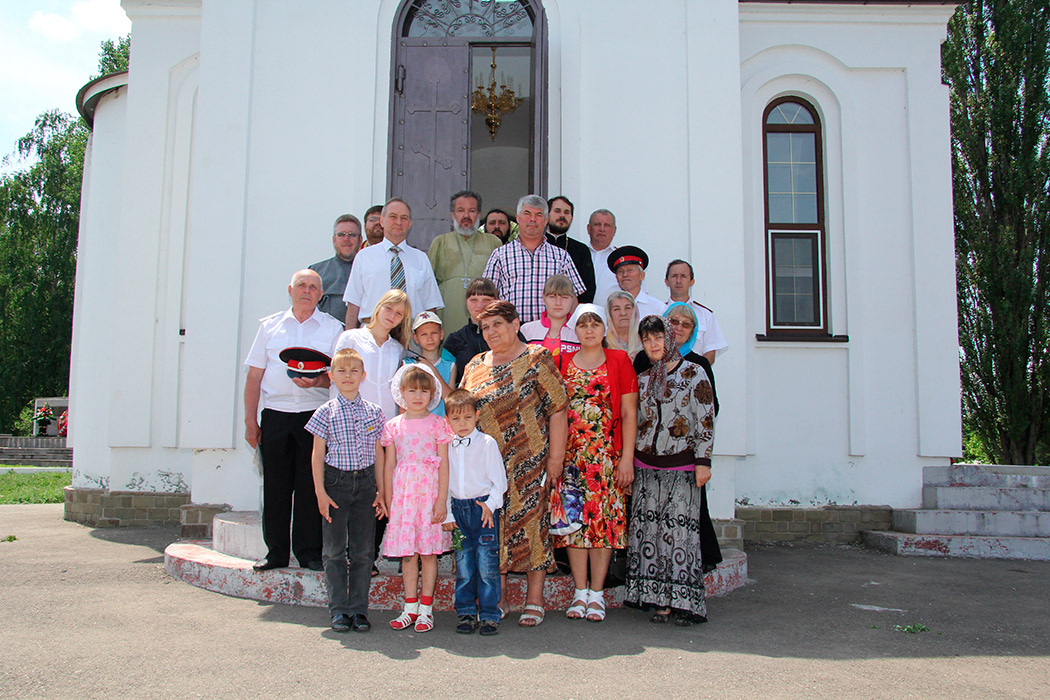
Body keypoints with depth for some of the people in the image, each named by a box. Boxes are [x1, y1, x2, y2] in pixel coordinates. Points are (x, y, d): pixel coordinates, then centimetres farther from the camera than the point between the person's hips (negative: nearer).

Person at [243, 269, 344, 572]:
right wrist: (250, 421, 4)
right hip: (275, 416, 2)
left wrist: (318, 381, -17)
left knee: (310, 486, 0)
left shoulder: (332, 328, 9)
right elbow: (254, 376, 11)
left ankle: (309, 552, 10)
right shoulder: (269, 325, 13)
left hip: (315, 414, -1)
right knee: (275, 487, 3)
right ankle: (276, 551, 15)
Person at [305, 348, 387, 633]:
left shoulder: (373, 411, 5)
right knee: (335, 550, 5)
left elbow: (378, 453, 8)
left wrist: (380, 491, 5)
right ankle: (339, 610, 15)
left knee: (363, 550, 6)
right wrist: (320, 492, -7)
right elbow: (318, 455, -1)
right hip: (336, 481, -2)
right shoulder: (326, 412, -1)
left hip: (365, 483, 2)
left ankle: (359, 609, 15)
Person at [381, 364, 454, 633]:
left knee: (428, 551, 2)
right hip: (402, 492, 2)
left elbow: (444, 464, -1)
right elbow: (389, 465, 10)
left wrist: (442, 500, -7)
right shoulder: (393, 426, 8)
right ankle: (410, 608, 16)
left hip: (429, 491, -2)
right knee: (407, 552, 5)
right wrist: (388, 500, 6)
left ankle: (426, 608, 11)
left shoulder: (437, 424, 1)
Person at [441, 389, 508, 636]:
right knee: (463, 565, 8)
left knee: (487, 565, -3)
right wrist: (447, 514, 4)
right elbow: (444, 482, 9)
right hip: (458, 509, 4)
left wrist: (491, 504, -12)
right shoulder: (446, 446, 8)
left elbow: (499, 480, -2)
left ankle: (489, 615, 7)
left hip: (484, 507, -3)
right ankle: (466, 613, 18)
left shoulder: (487, 443, -3)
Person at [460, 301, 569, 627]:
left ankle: (534, 601, 8)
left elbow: (558, 410, -6)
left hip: (528, 461, -5)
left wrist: (556, 457, -10)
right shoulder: (476, 365, 14)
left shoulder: (537, 359, -2)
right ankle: (498, 598, 17)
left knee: (530, 523, -3)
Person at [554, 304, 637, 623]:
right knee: (574, 518, 2)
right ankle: (580, 592, 12)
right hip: (570, 454, 2)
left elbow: (629, 413, 0)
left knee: (603, 518, -1)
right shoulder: (563, 363, 9)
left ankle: (597, 594, 8)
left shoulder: (619, 360, 4)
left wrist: (627, 458, -7)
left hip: (607, 454, -2)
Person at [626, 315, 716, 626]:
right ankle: (661, 601, 9)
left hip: (682, 466, -4)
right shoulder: (642, 380, 13)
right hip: (645, 466, 4)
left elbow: (705, 420, -4)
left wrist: (703, 461, -11)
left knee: (679, 530, -7)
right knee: (649, 530, 1)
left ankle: (684, 602, 2)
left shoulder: (693, 373, 0)